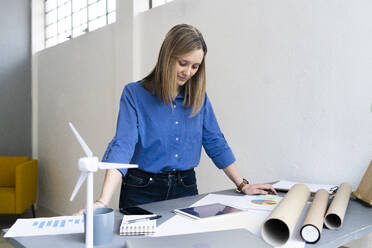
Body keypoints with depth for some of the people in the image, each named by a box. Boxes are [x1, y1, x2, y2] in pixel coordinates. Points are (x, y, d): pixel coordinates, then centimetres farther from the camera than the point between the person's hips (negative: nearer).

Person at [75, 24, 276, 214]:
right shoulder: (134, 94, -11)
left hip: (185, 189, 4)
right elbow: (123, 146, -22)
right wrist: (103, 203, -33)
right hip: (143, 191, -3)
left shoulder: (198, 96, 1)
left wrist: (242, 186, 7)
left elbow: (215, 143, 7)